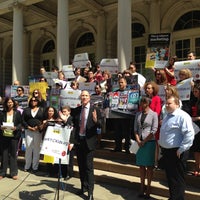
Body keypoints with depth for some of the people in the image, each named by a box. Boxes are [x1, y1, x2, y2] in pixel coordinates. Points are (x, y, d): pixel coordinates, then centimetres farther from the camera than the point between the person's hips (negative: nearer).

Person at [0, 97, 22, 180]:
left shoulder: (17, 113, 5)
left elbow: (20, 123, 3)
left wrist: (16, 128, -15)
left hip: (14, 136, -1)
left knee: (13, 154, 5)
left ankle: (14, 173, 14)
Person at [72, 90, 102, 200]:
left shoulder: (95, 110, -5)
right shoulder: (77, 110, 7)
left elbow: (100, 125, -8)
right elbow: (74, 123, 15)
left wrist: (96, 121, -29)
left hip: (89, 141, -4)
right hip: (78, 140, 5)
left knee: (88, 166, -2)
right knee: (81, 165, 15)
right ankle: (83, 186, 31)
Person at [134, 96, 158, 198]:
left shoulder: (153, 114, -7)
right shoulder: (138, 114, 8)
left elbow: (154, 130, -10)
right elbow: (135, 128, 7)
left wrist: (144, 141, -10)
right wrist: (138, 141, -5)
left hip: (149, 142, -4)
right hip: (139, 143, 5)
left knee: (149, 165, 5)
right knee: (141, 165, 11)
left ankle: (148, 187, 16)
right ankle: (142, 186, 21)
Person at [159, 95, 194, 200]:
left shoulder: (183, 116, -16)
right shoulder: (167, 116, 14)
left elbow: (189, 134, -22)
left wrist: (181, 149, -21)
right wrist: (161, 144, 22)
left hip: (175, 152, -9)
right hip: (166, 150, 9)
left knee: (177, 178, 2)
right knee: (169, 176, 19)